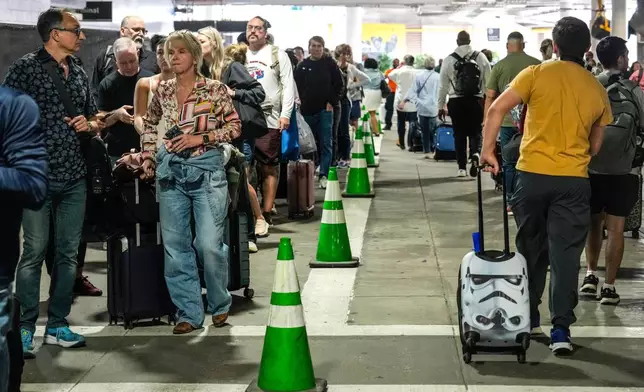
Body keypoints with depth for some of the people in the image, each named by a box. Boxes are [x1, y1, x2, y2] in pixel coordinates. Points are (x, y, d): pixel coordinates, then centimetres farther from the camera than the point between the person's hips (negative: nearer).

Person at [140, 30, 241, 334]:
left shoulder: (215, 90, -5)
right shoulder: (163, 90, 7)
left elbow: (234, 127, -3)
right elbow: (149, 125, 21)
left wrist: (200, 138, -13)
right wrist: (148, 155, 9)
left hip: (207, 171, -4)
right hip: (170, 172, 4)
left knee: (210, 244, -7)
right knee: (175, 246, 4)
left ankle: (220, 305, 18)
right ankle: (189, 313, 13)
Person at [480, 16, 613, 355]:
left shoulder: (537, 74, -3)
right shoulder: (597, 90, 5)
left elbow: (497, 109, -11)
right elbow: (595, 145, 13)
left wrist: (488, 149, -4)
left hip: (532, 175, -1)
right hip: (574, 181, 1)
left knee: (531, 250, 15)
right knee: (565, 255, 2)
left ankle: (528, 318, 25)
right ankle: (561, 329, -2)